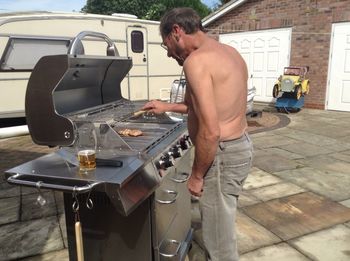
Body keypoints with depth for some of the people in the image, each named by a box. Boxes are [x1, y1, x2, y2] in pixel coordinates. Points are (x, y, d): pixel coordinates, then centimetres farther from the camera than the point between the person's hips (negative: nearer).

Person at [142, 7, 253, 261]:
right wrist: (168, 107, 24)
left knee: (219, 238, 9)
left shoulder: (196, 60, -19)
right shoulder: (229, 52, 11)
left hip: (222, 153, -10)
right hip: (239, 145, 10)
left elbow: (210, 132, -26)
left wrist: (196, 175, -12)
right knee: (220, 225, 26)